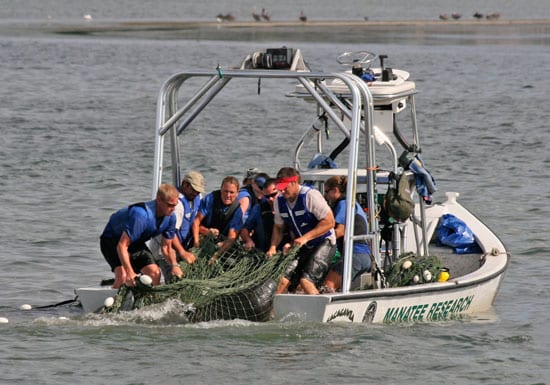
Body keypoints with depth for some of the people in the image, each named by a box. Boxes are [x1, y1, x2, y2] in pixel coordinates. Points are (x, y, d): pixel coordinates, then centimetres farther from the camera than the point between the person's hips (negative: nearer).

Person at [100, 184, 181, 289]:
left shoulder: (170, 217, -14)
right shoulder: (141, 215, -38)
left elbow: (166, 247, 0)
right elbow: (122, 245, -38)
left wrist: (174, 265, -20)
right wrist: (129, 272, -47)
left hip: (136, 243, 7)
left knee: (155, 273, -8)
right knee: (122, 275, -30)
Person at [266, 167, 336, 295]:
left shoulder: (310, 196, -19)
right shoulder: (279, 201, 2)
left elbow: (329, 222, -20)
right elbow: (278, 227, 16)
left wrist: (305, 238, -24)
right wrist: (273, 247, -2)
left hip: (324, 243, -6)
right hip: (302, 246, 6)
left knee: (306, 280, -24)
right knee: (283, 280, -10)